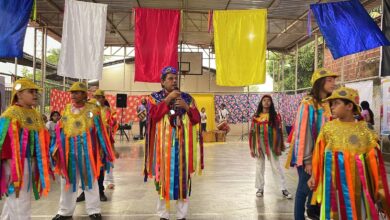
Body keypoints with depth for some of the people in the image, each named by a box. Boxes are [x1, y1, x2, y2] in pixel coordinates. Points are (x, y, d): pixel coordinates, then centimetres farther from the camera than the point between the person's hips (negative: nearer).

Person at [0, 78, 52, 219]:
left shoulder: (36, 115, 10)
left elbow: (42, 142, 15)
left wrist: (46, 167, 18)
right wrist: (13, 174, -21)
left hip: (32, 164, 8)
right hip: (16, 165, -8)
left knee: (12, 205, 22)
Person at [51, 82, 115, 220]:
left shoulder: (92, 110, -2)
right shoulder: (66, 110, 8)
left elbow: (99, 131, -3)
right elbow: (59, 131, 10)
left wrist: (101, 149, -6)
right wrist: (56, 150, 5)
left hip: (87, 151, -3)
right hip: (68, 151, 4)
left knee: (90, 181, 8)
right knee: (68, 182, 14)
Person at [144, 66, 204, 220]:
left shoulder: (187, 97, 10)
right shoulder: (154, 97, 5)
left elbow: (196, 119, 3)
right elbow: (153, 115, -13)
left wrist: (187, 107, -13)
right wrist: (167, 99, -16)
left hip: (182, 145, 2)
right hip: (163, 145, -1)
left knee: (183, 178, 4)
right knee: (163, 178, 3)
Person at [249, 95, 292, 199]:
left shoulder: (275, 116, 0)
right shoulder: (256, 117, 3)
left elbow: (279, 131, 0)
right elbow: (252, 132, 3)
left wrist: (280, 146, -4)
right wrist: (252, 147, 1)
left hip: (271, 145, -2)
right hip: (259, 145, 2)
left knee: (277, 167, 2)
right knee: (259, 167, 11)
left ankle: (284, 189, 9)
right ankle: (260, 188, 23)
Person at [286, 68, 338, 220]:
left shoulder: (329, 104, 4)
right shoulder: (307, 104, -17)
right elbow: (303, 132, -18)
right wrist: (307, 159, -18)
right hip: (308, 154, -7)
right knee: (305, 187, 2)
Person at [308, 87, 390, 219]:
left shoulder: (363, 128, 0)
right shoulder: (328, 128, 0)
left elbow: (372, 158, 2)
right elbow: (319, 155, 1)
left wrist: (378, 185, 2)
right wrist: (314, 176, -3)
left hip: (356, 180, 1)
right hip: (334, 180, 0)